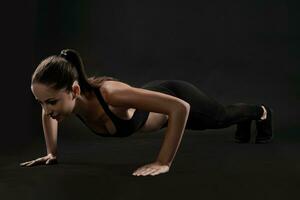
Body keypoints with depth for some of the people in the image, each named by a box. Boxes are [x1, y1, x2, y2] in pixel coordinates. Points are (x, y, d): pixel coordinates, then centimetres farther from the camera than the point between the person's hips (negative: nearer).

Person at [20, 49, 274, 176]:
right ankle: (245, 122, 73)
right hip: (155, 94, 6)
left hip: (177, 98, -6)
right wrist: (52, 152, -10)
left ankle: (261, 112, 64)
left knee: (221, 117, 28)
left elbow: (180, 107, -48)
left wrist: (163, 163, -47)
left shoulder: (110, 94, -50)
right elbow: (49, 115, -2)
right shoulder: (64, 97, -30)